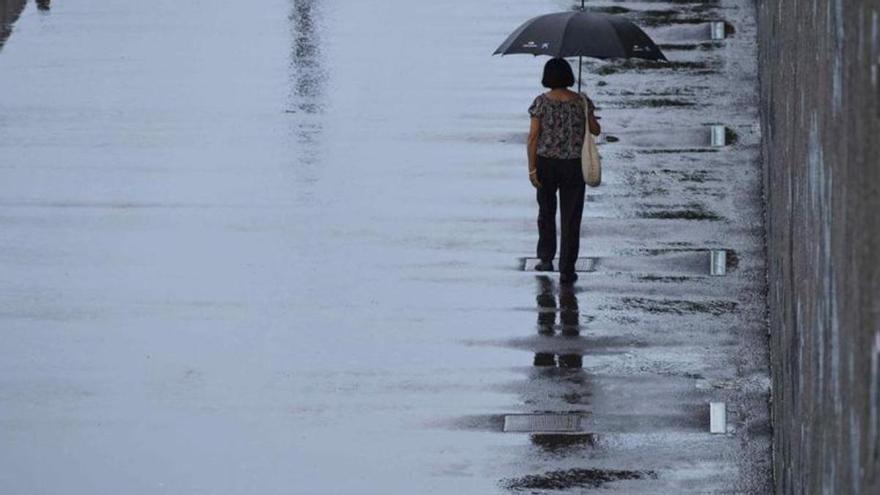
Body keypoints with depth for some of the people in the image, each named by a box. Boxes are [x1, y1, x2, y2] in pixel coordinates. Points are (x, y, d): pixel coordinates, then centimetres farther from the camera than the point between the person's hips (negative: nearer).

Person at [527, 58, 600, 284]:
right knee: (570, 216, 5)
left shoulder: (541, 102, -8)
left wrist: (532, 168, -5)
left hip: (546, 164, 0)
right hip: (573, 165, 0)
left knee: (546, 211, 22)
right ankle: (567, 270, 3)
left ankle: (546, 258, 25)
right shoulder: (581, 101, -5)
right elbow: (596, 130, 5)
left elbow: (533, 137, -10)